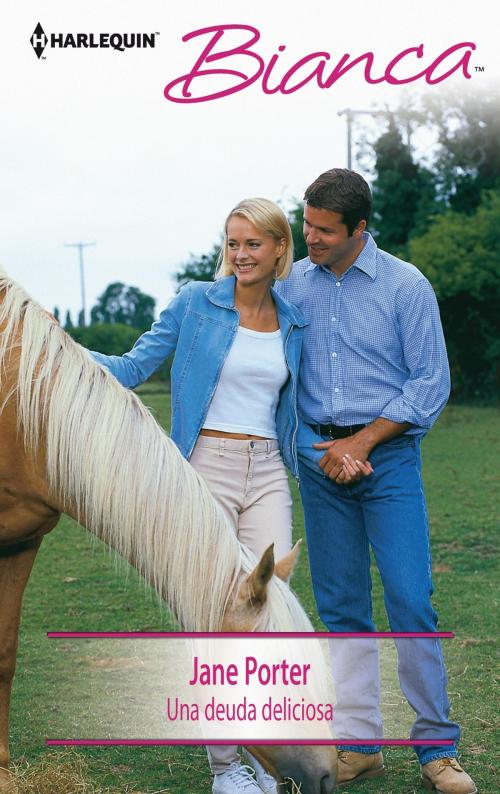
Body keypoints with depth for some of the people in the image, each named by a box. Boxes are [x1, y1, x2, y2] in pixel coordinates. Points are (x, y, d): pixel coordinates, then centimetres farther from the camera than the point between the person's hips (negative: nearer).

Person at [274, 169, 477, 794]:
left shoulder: (406, 286, -2)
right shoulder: (291, 285, 6)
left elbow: (431, 381, -3)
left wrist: (361, 443, -9)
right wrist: (313, 448, -5)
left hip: (388, 454, -3)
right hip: (319, 456, 3)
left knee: (411, 601, -7)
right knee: (341, 608, 6)